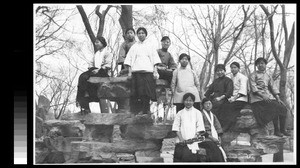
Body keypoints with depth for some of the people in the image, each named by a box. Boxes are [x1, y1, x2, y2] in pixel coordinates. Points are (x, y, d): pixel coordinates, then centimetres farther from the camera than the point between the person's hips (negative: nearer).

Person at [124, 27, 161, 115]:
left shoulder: (150, 46, 15)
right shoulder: (134, 46, 16)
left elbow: (155, 59, 10)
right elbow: (129, 60, 12)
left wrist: (155, 71, -1)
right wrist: (129, 72, 0)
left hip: (148, 71, 0)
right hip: (136, 71, 0)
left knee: (147, 92, -8)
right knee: (137, 91, -8)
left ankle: (146, 109, -4)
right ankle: (138, 110, -8)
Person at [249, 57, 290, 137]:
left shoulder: (268, 76, 23)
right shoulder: (253, 75, 6)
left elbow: (273, 88, 14)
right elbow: (253, 88, -6)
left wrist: (278, 98, -2)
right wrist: (263, 96, -20)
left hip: (269, 96, 6)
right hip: (258, 98, -6)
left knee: (283, 108, -14)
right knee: (275, 108, -26)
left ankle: (283, 129, -6)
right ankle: (276, 130, -21)